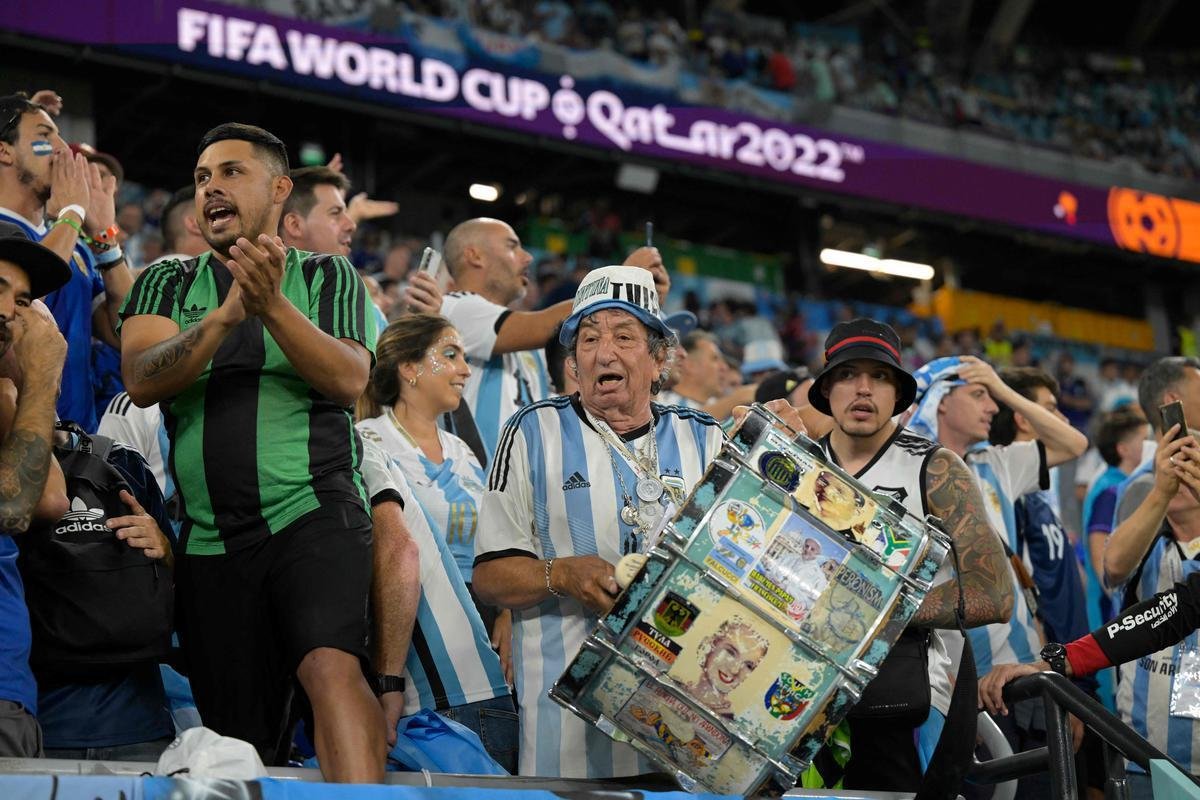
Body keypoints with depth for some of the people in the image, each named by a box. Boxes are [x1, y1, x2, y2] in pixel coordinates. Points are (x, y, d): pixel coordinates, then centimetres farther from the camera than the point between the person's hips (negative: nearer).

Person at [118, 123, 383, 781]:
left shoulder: (327, 276, 9)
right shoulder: (167, 283, 14)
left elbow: (348, 379, -9)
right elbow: (141, 380, -5)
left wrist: (273, 306, -23)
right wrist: (226, 314, -20)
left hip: (314, 512, -3)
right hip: (210, 541, 3)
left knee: (330, 665, -29)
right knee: (240, 743, 4)